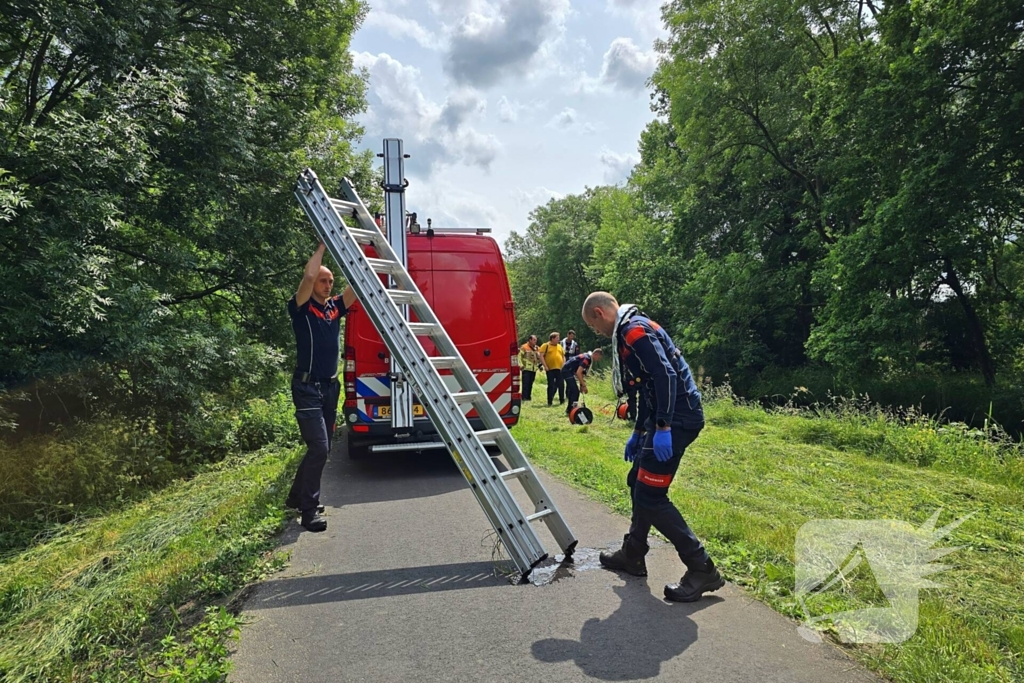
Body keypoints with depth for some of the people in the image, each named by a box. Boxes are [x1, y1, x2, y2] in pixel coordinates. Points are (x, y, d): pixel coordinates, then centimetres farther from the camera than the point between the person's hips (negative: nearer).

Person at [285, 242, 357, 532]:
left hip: (331, 386, 7)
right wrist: (322, 245, -12)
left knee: (322, 448, 14)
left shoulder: (335, 308, 10)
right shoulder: (300, 309, -5)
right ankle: (309, 510, -3)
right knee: (318, 447, -13)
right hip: (308, 387, -7)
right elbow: (308, 275, -21)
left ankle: (297, 496, 30)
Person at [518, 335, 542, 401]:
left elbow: (539, 357, 26)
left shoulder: (537, 348, 17)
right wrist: (521, 365, -13)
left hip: (534, 369, 6)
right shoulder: (524, 347, -5)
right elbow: (519, 356, -9)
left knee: (530, 384, 10)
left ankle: (529, 397, 16)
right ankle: (524, 397, -7)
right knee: (526, 384, -8)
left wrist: (539, 365, 13)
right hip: (526, 369, -6)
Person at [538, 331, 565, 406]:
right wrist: (545, 366, -12)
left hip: (559, 369, 4)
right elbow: (541, 356, -6)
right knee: (551, 386, 0)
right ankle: (550, 401, 7)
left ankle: (562, 400, 15)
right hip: (550, 369, -4)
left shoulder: (559, 346, 18)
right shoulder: (545, 345, 0)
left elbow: (563, 356, 22)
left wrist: (563, 365, 7)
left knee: (561, 385, 4)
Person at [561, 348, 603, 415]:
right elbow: (578, 373, -25)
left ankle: (569, 410, 25)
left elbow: (581, 372, 18)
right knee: (575, 391, -12)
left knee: (572, 390, 17)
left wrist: (581, 385, 15)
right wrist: (583, 385, -20)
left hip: (567, 370, 11)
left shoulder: (587, 358, 12)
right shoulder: (587, 359, -19)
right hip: (567, 370, -11)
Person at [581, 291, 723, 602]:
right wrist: (639, 432, 27)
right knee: (638, 484, 19)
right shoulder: (629, 333, 20)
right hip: (665, 419, 11)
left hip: (677, 419, -11)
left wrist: (662, 427, -25)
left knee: (650, 496, -7)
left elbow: (665, 375, -23)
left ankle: (703, 570, 0)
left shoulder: (634, 329, -12)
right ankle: (632, 555, 32)